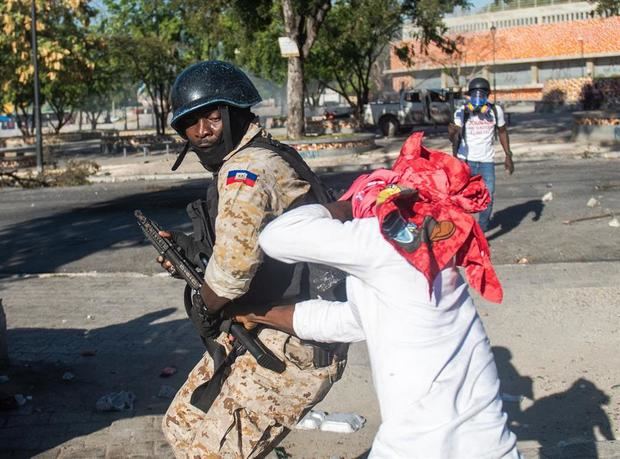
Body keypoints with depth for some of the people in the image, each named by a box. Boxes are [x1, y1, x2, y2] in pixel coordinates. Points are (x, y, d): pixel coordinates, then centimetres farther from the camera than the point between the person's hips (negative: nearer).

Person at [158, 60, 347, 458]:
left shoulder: (248, 168, -19)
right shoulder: (257, 160, 13)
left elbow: (235, 262, -34)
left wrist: (205, 306, -14)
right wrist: (194, 252, 5)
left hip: (290, 347, -11)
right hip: (255, 335, 11)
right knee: (184, 426, 21)